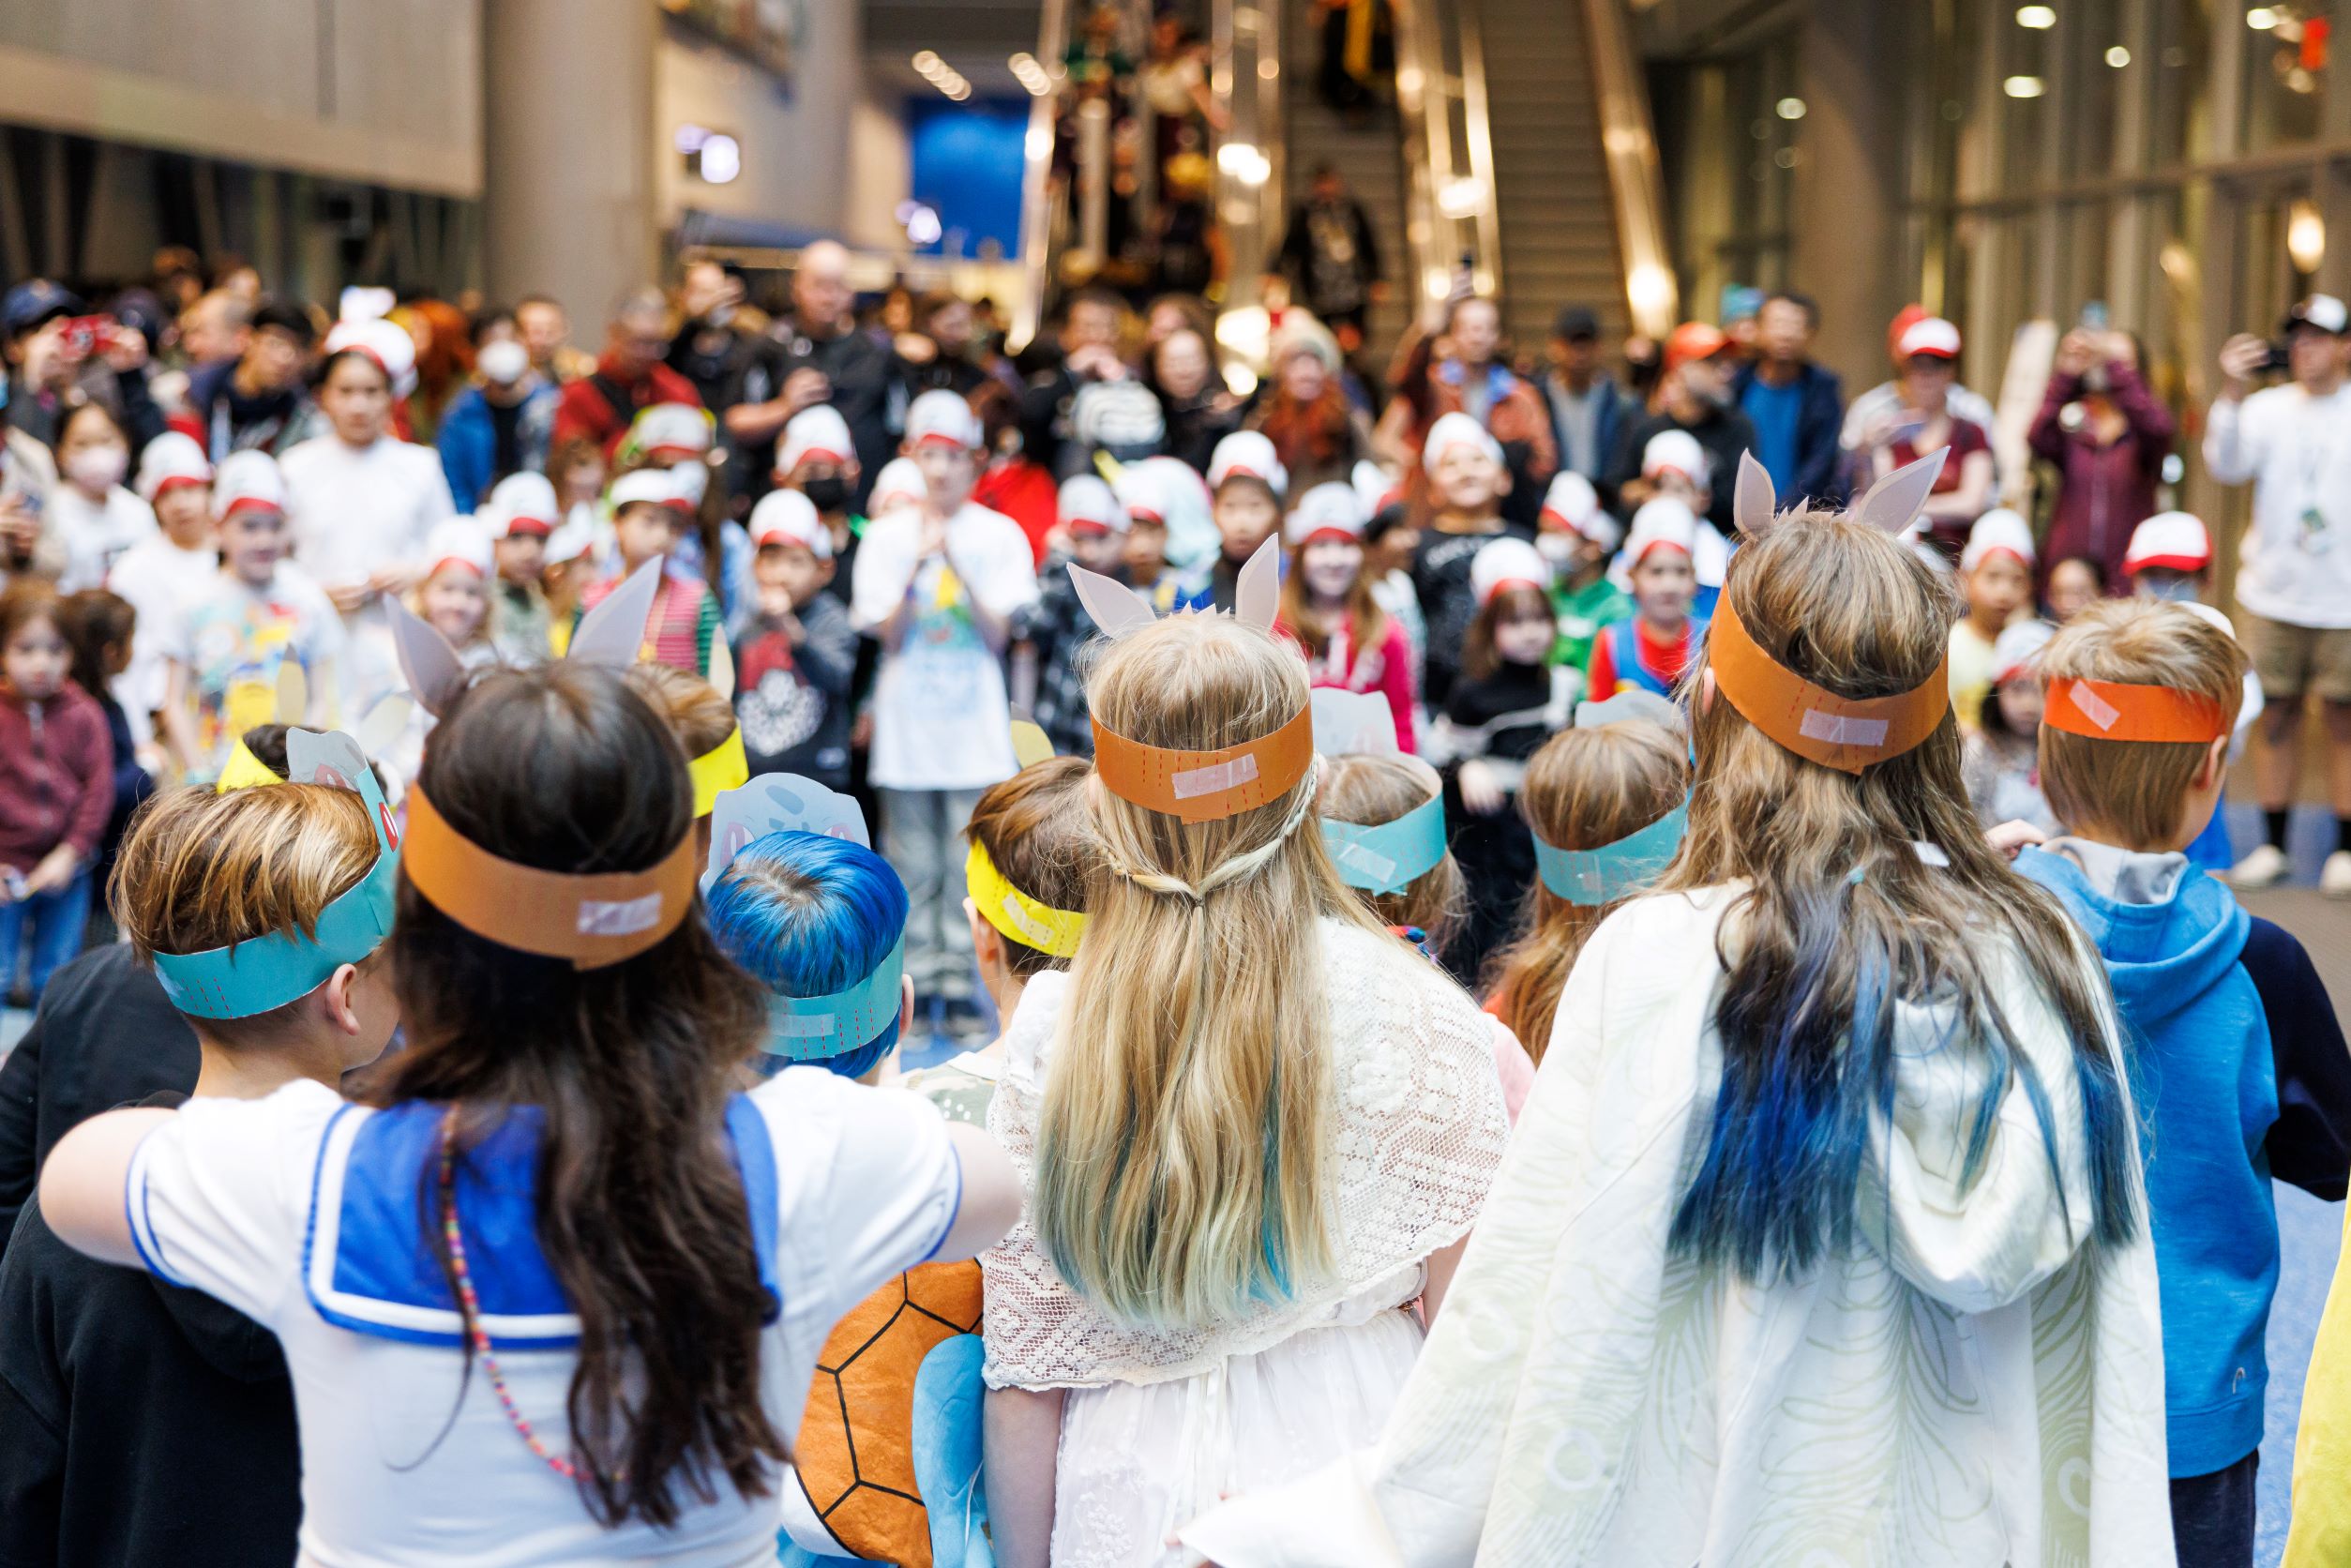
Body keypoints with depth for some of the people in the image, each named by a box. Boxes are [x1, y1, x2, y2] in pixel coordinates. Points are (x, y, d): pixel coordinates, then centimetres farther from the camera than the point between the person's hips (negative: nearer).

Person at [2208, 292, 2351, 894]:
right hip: (2274, 595, 2)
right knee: (2277, 715, 7)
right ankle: (2272, 845, 16)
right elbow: (2226, 465, -11)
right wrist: (2232, 392, -20)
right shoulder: (2268, 408, 4)